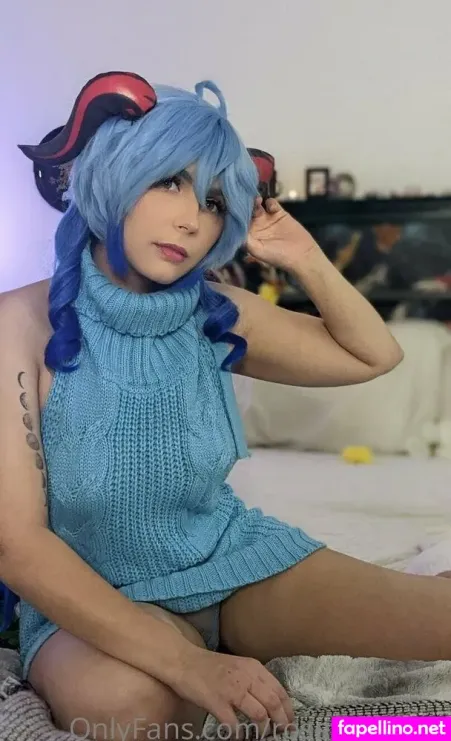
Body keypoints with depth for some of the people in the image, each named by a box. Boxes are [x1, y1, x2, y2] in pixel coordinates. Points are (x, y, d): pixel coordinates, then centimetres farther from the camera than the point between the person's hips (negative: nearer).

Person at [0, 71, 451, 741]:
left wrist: (305, 260, -6)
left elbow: (376, 356, 10)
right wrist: (188, 664, -31)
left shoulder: (218, 317, -4)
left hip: (233, 559, 3)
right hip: (94, 598, -2)